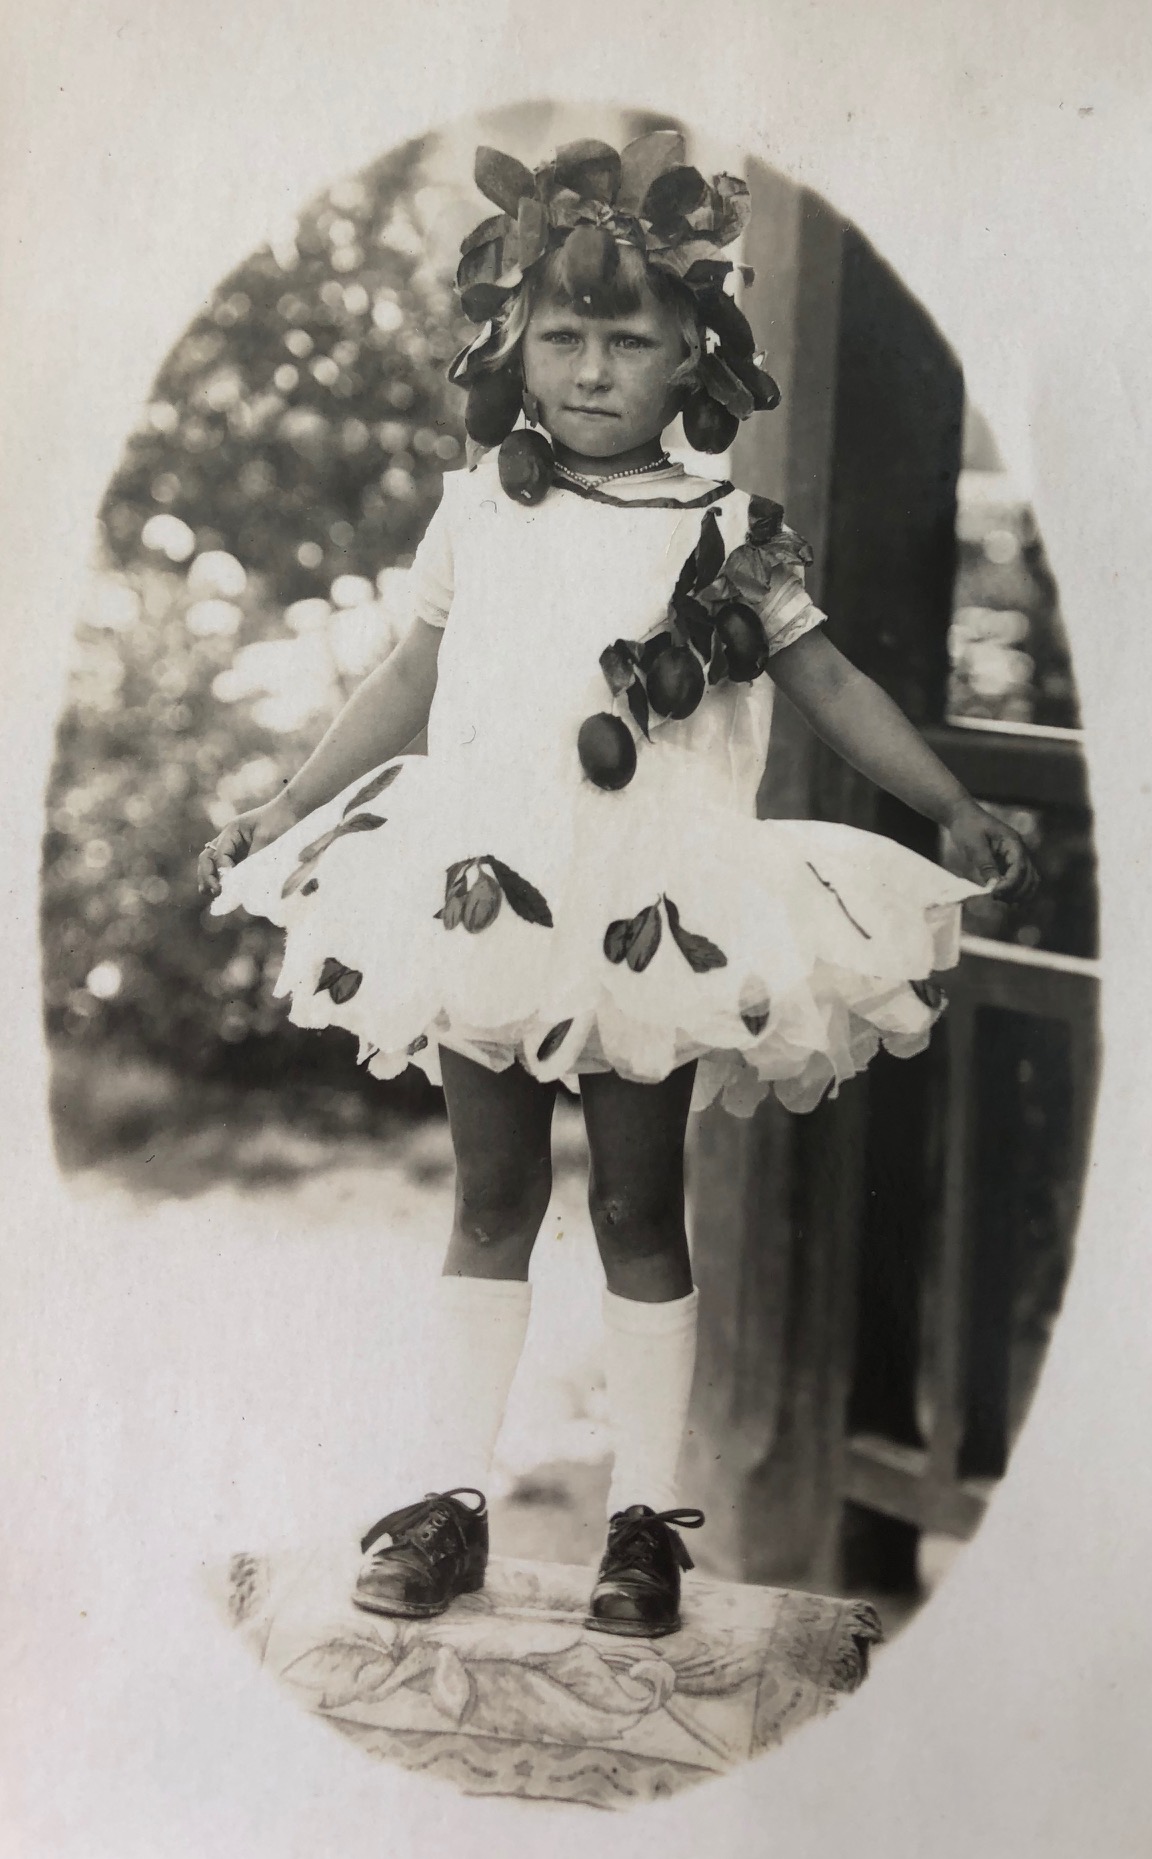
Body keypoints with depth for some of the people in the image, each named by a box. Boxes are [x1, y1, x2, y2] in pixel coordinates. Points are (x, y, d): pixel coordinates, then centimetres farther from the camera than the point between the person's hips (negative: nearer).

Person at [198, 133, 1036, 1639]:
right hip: (483, 903, 2)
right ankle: (452, 1499, 20)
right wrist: (287, 810, 12)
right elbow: (411, 679, 12)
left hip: (653, 923, -2)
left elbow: (828, 682, 2)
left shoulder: (727, 532, -1)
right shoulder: (479, 508, 5)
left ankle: (645, 1516, 19)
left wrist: (954, 808, -6)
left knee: (639, 1210, 8)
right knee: (491, 1201, 11)